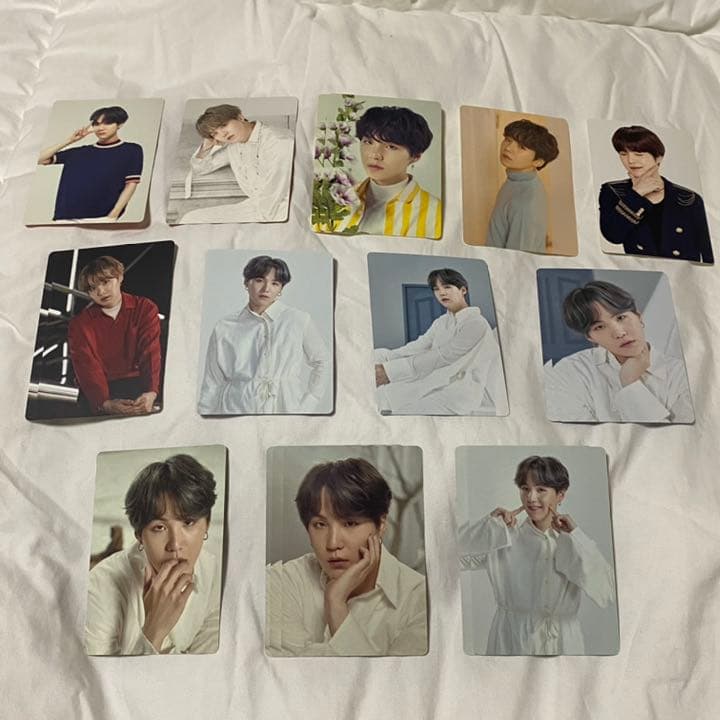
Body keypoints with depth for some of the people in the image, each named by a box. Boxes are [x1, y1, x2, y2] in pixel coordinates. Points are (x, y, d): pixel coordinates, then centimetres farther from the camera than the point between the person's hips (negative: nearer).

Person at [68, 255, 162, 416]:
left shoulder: (145, 308, 3)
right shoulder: (79, 324, 3)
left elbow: (151, 354, -8)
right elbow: (87, 367, -9)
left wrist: (151, 393, -27)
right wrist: (105, 403, -29)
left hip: (138, 382, 0)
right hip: (102, 389, 0)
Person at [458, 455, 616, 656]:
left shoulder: (577, 542, -4)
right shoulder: (504, 539, -8)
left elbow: (607, 595, -17)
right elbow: (455, 553, -16)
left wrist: (575, 538, -17)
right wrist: (491, 524, -19)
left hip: (564, 642, 1)